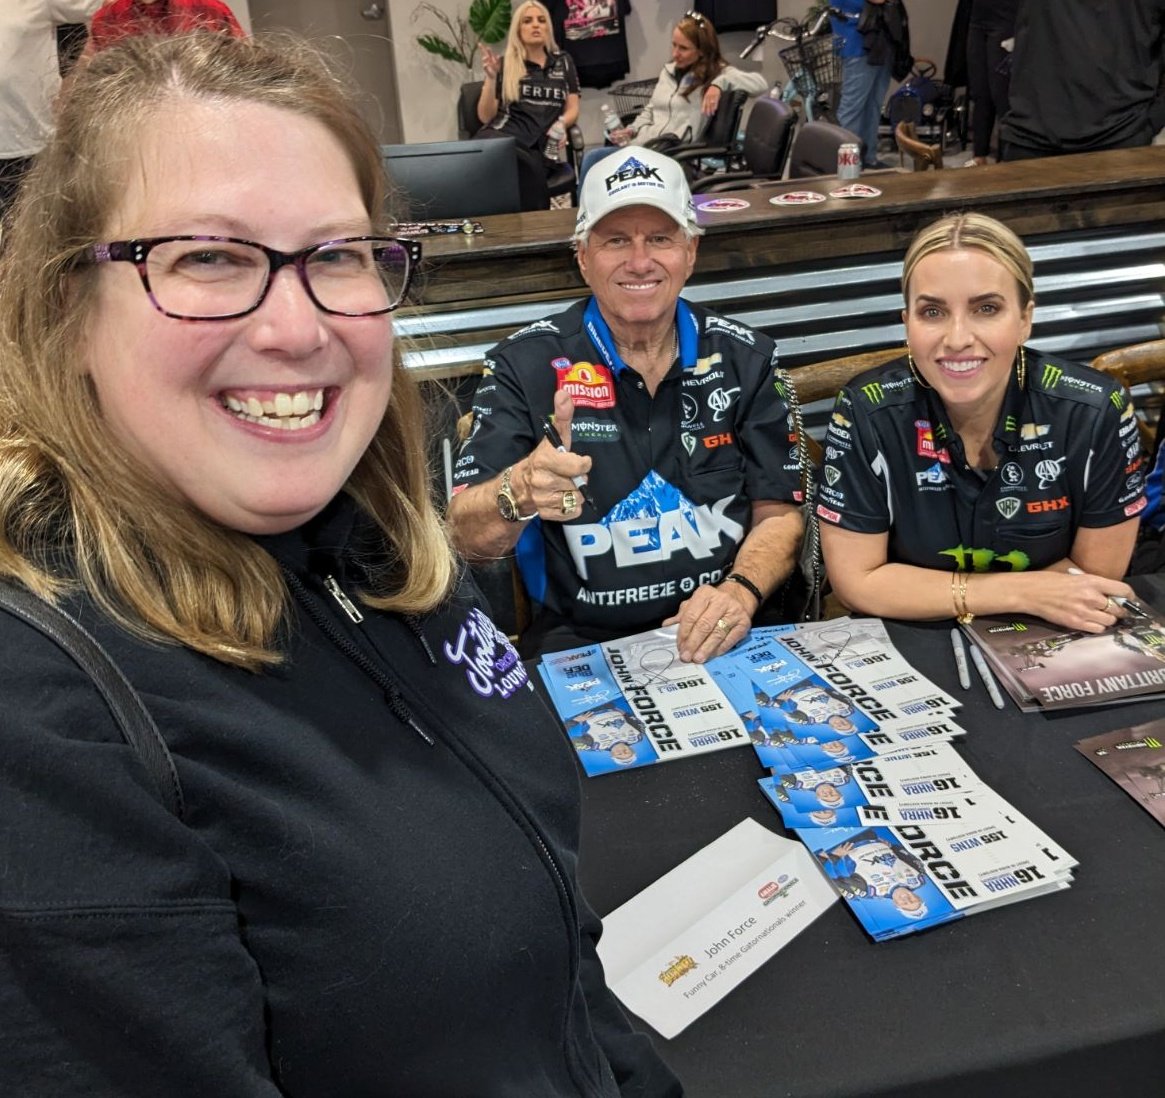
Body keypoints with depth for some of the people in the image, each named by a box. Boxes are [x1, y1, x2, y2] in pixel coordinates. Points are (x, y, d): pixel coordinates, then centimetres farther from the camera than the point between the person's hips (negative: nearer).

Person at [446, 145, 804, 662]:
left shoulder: (745, 358, 5)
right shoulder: (525, 363, -3)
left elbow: (778, 513, 8)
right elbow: (466, 538, -10)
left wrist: (742, 591, -14)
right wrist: (522, 492, -33)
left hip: (724, 638, 3)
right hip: (580, 645, -2)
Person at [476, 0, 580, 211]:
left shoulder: (563, 62, 21)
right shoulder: (504, 65, 13)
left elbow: (572, 108, 19)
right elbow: (485, 117, 7)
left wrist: (561, 124, -5)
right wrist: (491, 78, -8)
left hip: (537, 145, 2)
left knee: (531, 167, -36)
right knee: (528, 167, -39)